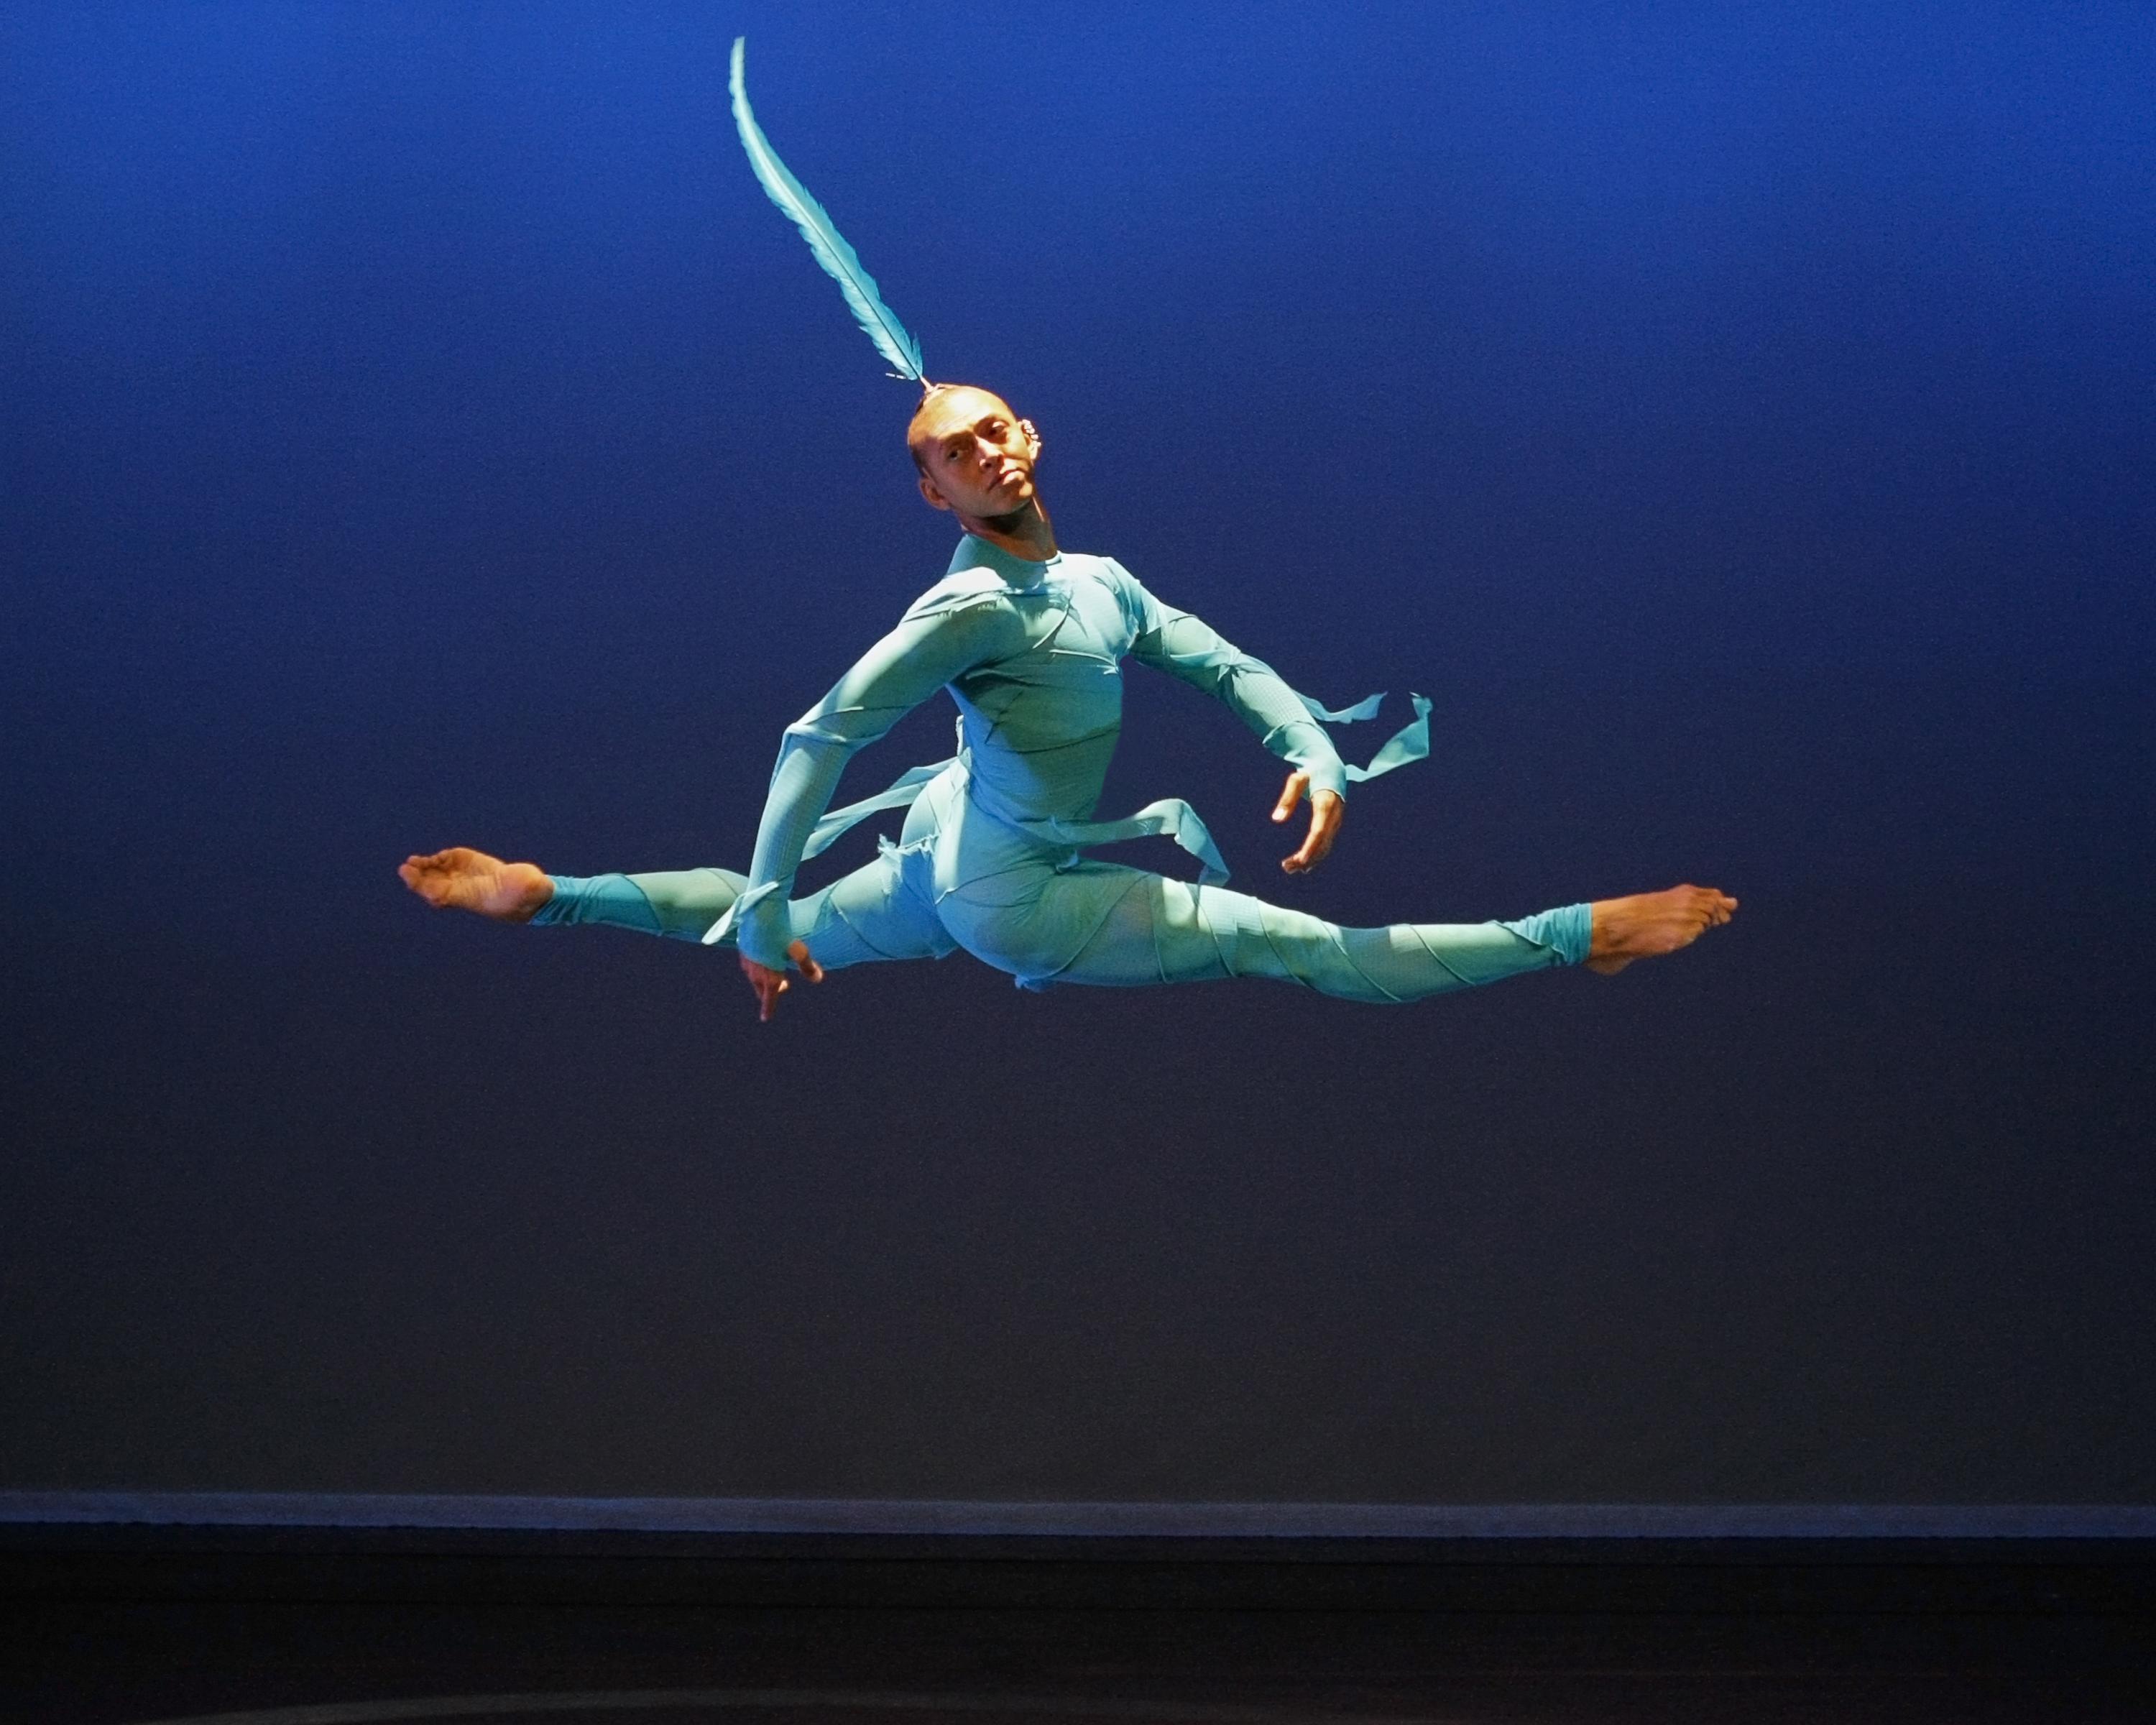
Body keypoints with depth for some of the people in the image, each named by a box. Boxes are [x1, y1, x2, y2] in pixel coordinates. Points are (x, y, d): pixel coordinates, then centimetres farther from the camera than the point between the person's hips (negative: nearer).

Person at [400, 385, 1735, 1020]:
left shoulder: (1103, 582, 5)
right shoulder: (973, 607, -21)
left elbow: (1226, 664, 8)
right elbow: (821, 737, -23)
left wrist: (1316, 751, -8)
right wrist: (766, 913, -24)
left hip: (951, 864, 9)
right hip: (1015, 897, -9)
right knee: (1298, 943, -11)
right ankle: (1576, 938, -14)